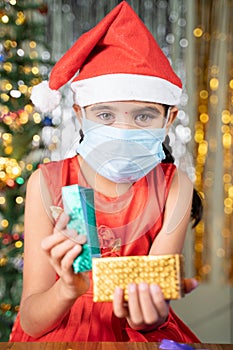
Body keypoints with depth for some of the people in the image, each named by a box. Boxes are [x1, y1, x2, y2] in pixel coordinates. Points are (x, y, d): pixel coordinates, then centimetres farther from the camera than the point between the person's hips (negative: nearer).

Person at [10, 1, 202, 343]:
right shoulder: (48, 184, -11)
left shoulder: (173, 187, -7)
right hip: (60, 332, -1)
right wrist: (68, 290, -34)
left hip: (138, 332, 2)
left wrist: (150, 316, -36)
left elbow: (153, 298, -14)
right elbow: (31, 323, -14)